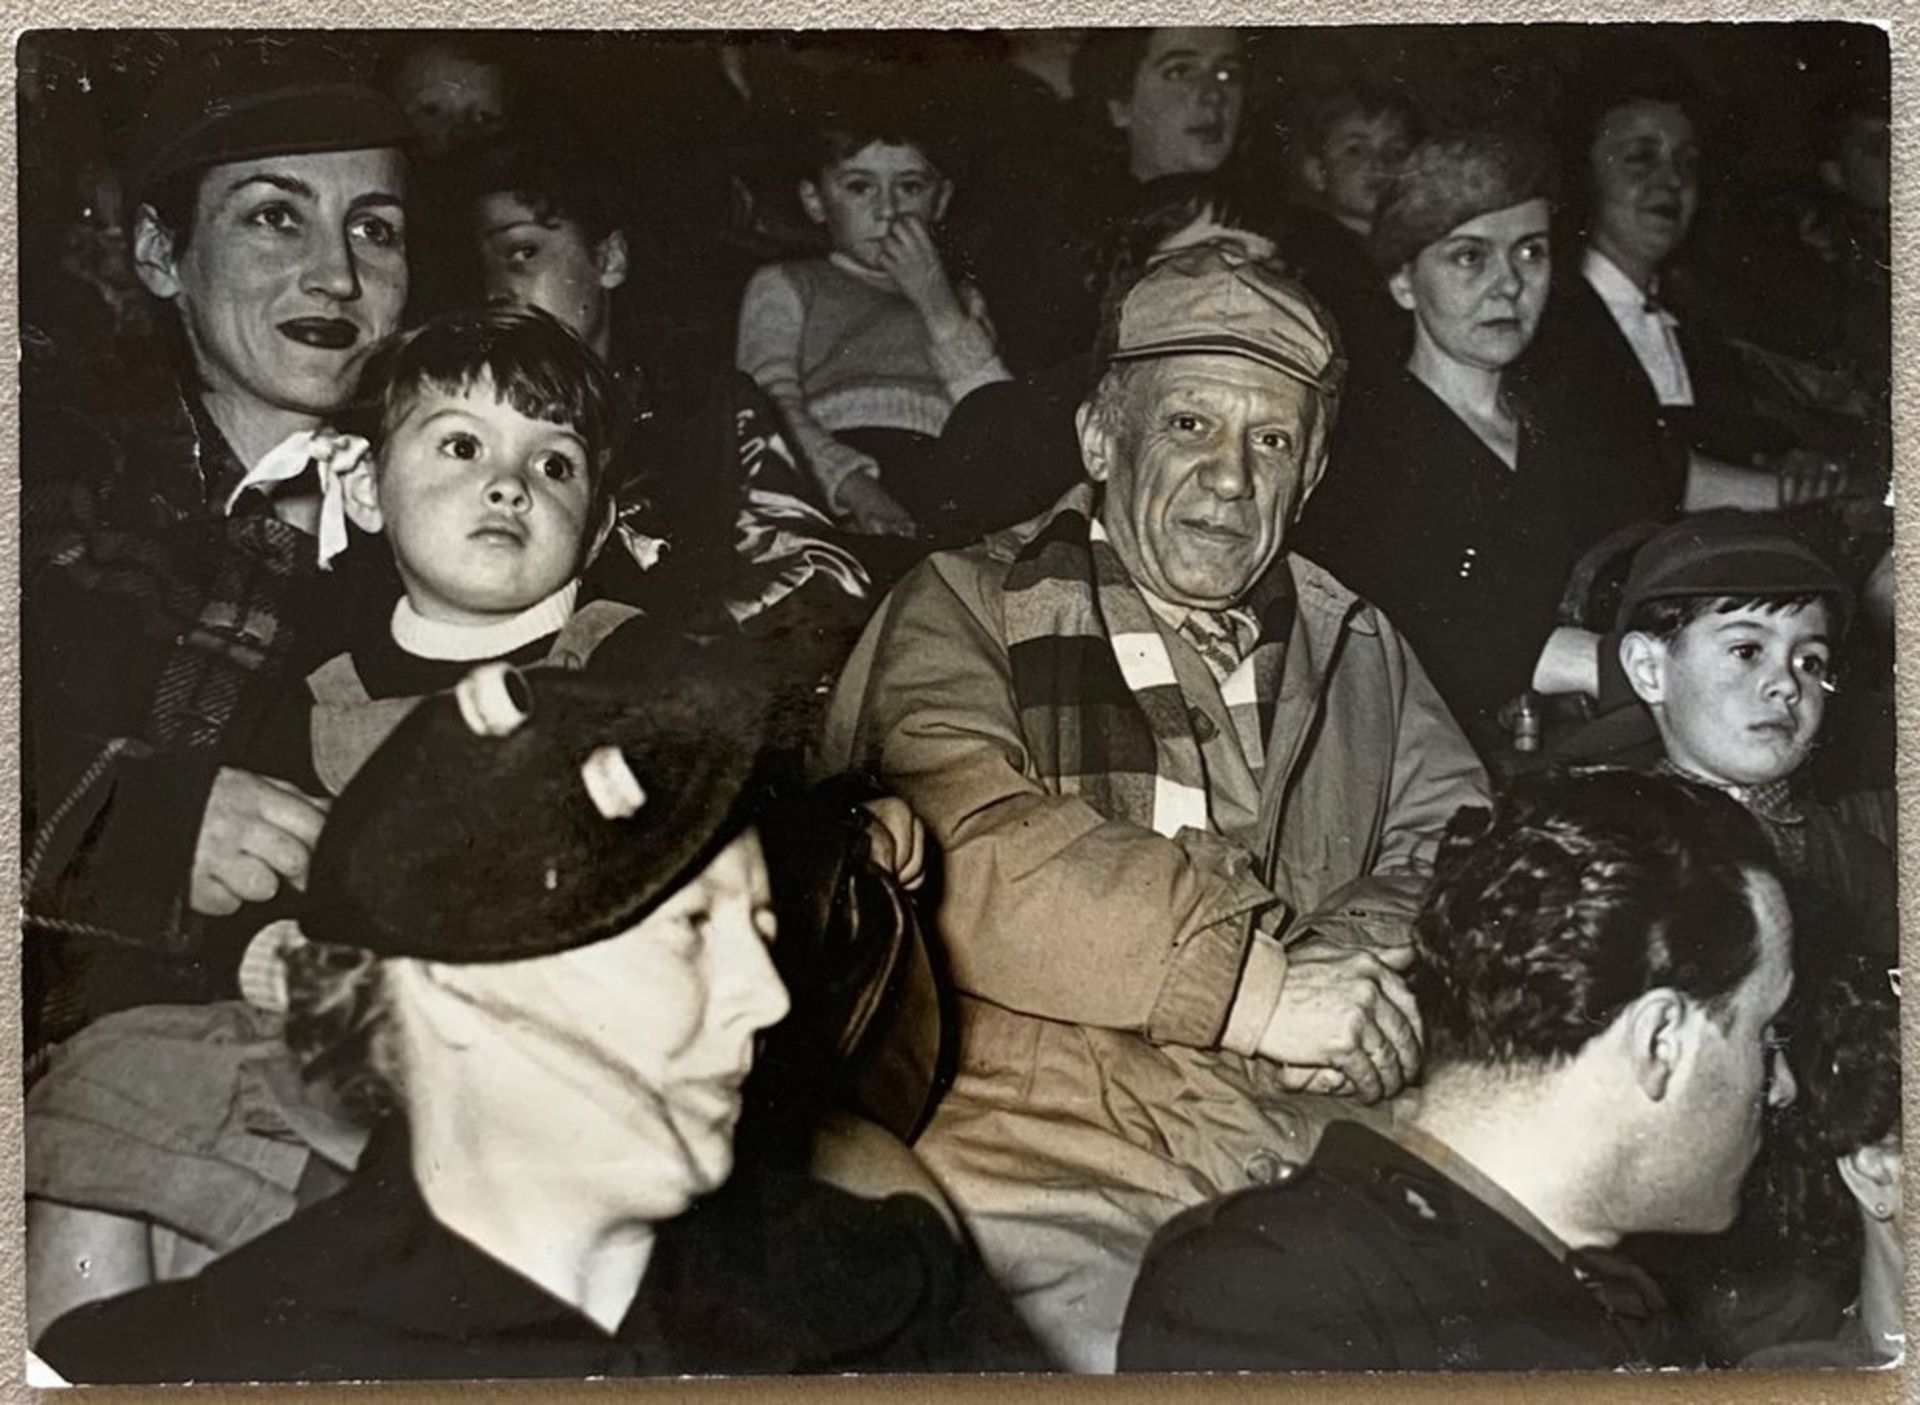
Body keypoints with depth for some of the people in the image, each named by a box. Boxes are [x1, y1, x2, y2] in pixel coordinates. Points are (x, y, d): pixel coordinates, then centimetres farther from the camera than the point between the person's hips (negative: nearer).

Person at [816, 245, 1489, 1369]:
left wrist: (1360, 955, -10)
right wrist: (1253, 986, -16)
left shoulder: (1357, 648, 21)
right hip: (1051, 1180, -5)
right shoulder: (965, 613, 4)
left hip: (1320, 1154, 6)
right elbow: (969, 862, -12)